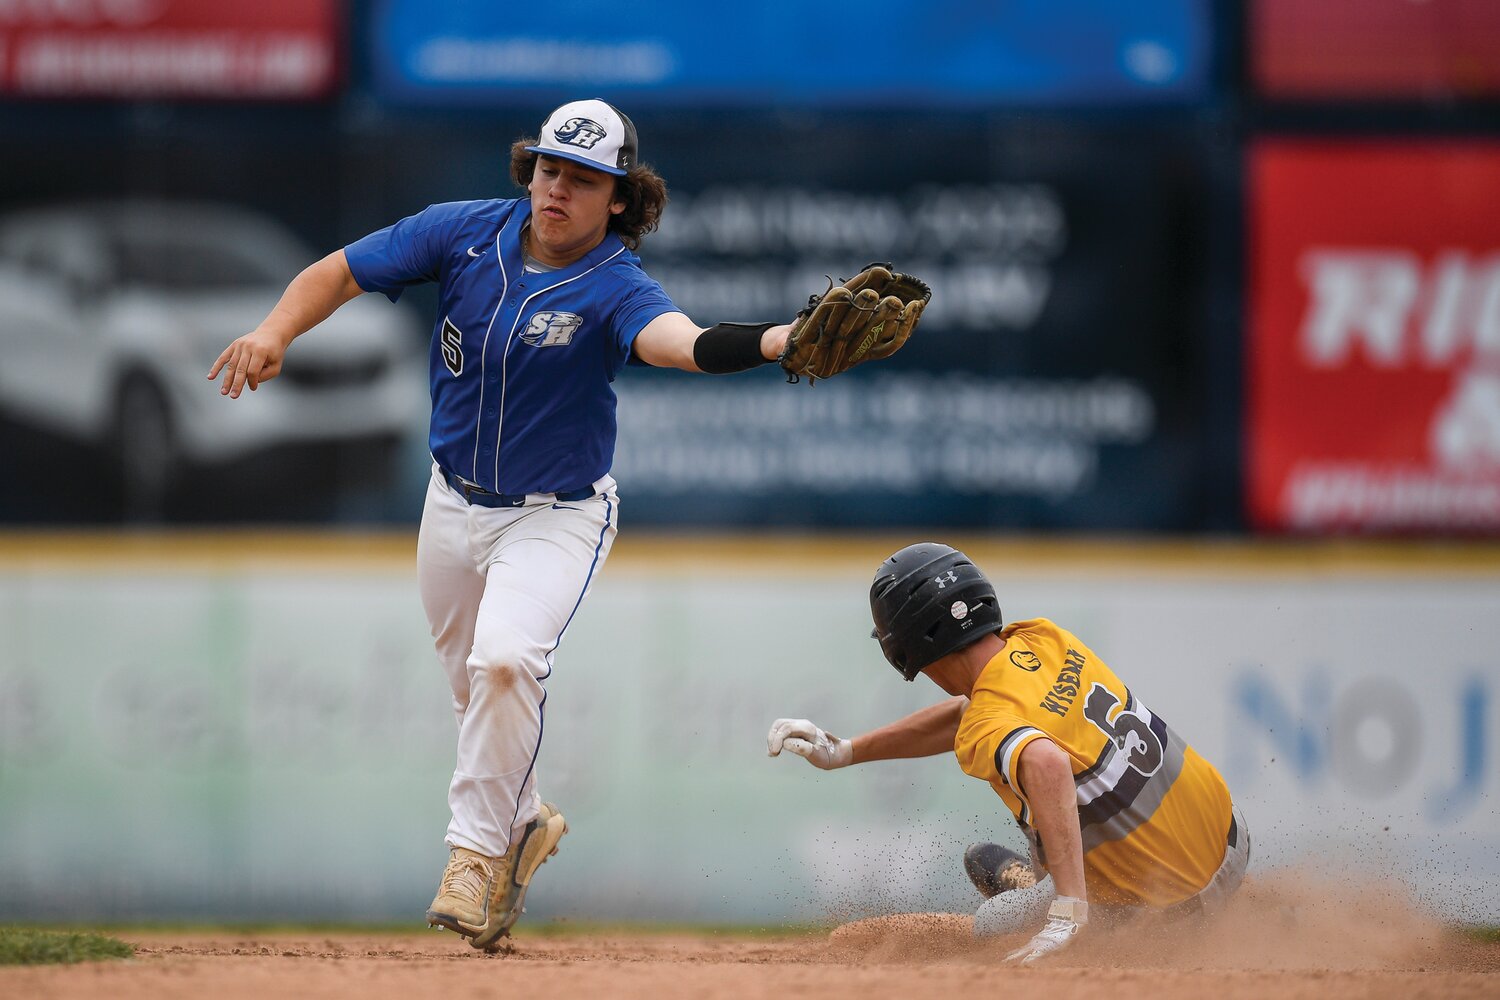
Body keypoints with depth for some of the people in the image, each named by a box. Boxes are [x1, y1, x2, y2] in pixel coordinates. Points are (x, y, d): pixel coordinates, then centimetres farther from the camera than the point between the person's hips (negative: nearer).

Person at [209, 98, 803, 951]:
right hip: (456, 500, 5)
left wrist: (782, 340, -66)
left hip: (557, 516, -5)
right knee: (474, 680, 17)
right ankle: (523, 822, 43)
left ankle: (478, 849, -15)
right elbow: (340, 272, -5)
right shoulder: (467, 233, -12)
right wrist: (276, 332, -24)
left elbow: (679, 341, -46)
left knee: (506, 658, -28)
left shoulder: (615, 287, -25)